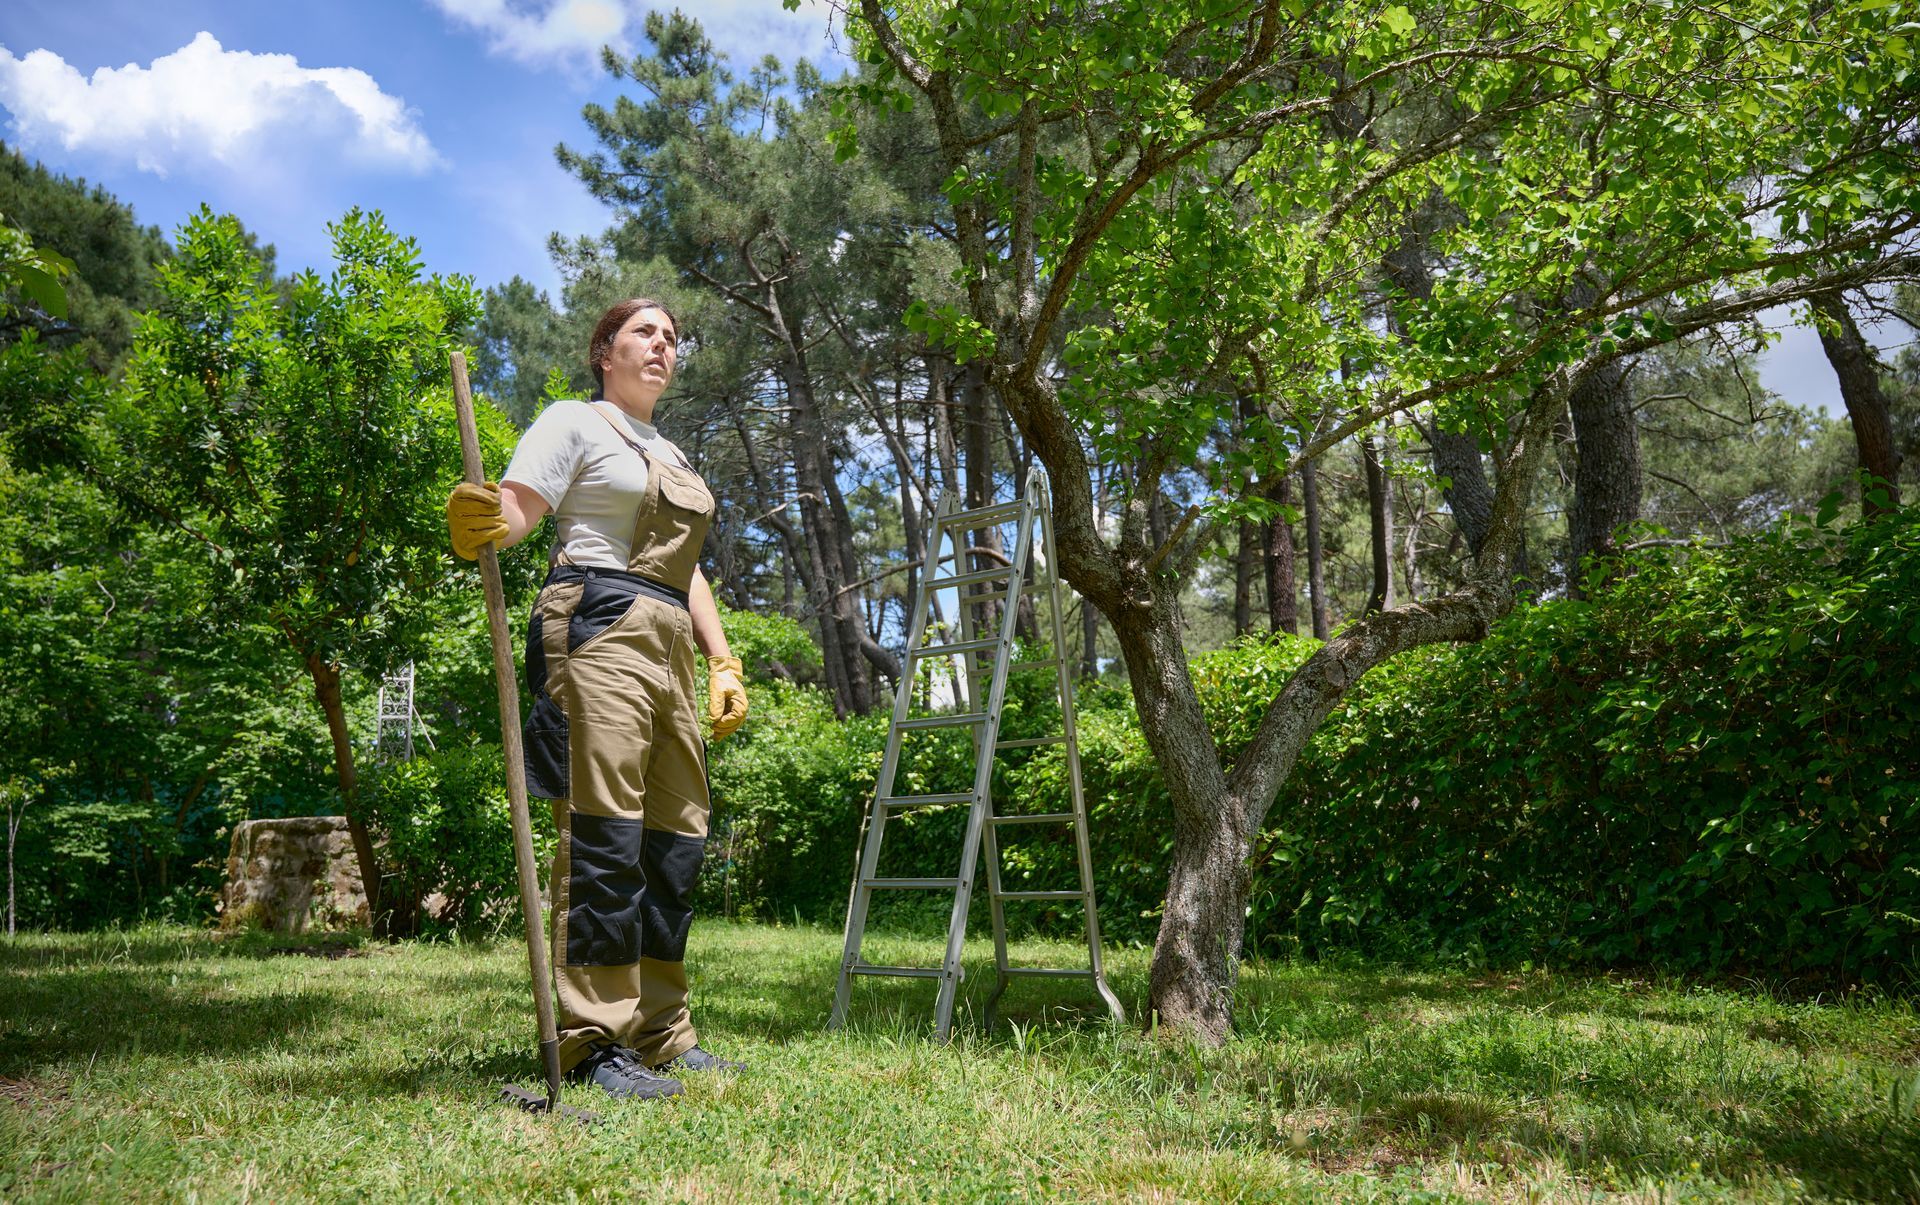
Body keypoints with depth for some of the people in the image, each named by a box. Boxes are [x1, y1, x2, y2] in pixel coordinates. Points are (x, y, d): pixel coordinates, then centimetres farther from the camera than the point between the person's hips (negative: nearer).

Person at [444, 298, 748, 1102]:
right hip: (599, 629, -8)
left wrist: (722, 661, 18)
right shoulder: (575, 423, 5)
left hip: (666, 650, 8)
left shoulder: (670, 456, 28)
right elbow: (516, 509, -10)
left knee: (676, 833, 6)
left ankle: (660, 1033, 14)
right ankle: (593, 1043, -10)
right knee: (603, 827, -13)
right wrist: (479, 524, -33)